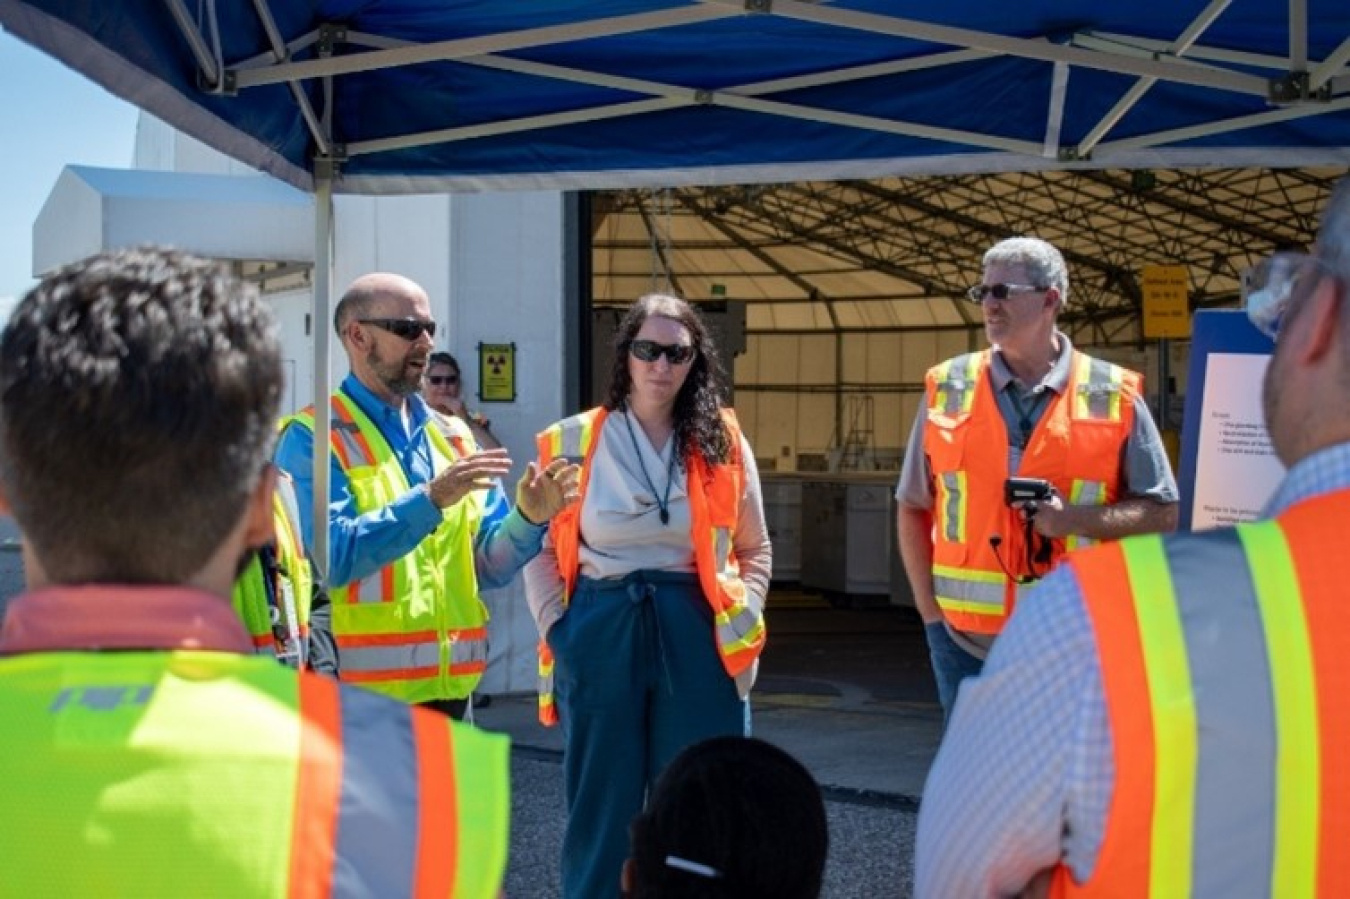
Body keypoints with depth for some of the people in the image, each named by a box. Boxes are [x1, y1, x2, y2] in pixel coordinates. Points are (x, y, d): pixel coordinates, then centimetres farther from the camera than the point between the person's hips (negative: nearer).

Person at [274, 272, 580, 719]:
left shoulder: (452, 437, 12)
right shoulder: (313, 438, -6)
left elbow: (488, 565, 11)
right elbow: (331, 558, -19)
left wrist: (528, 518, -8)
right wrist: (430, 499, -23)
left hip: (448, 684, 6)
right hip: (358, 693, -6)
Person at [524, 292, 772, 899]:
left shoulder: (724, 444, 5)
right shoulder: (572, 442, 1)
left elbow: (754, 549, 13)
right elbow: (542, 550, 6)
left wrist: (741, 620, 1)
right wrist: (557, 627, -4)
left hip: (695, 639, 1)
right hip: (601, 638, -1)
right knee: (601, 808, 8)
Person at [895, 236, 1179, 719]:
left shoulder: (1113, 397, 0)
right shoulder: (947, 389, 5)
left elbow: (1162, 513, 2)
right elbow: (912, 507, 10)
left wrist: (1074, 517, -15)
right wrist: (930, 609, 2)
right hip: (966, 640, 2)